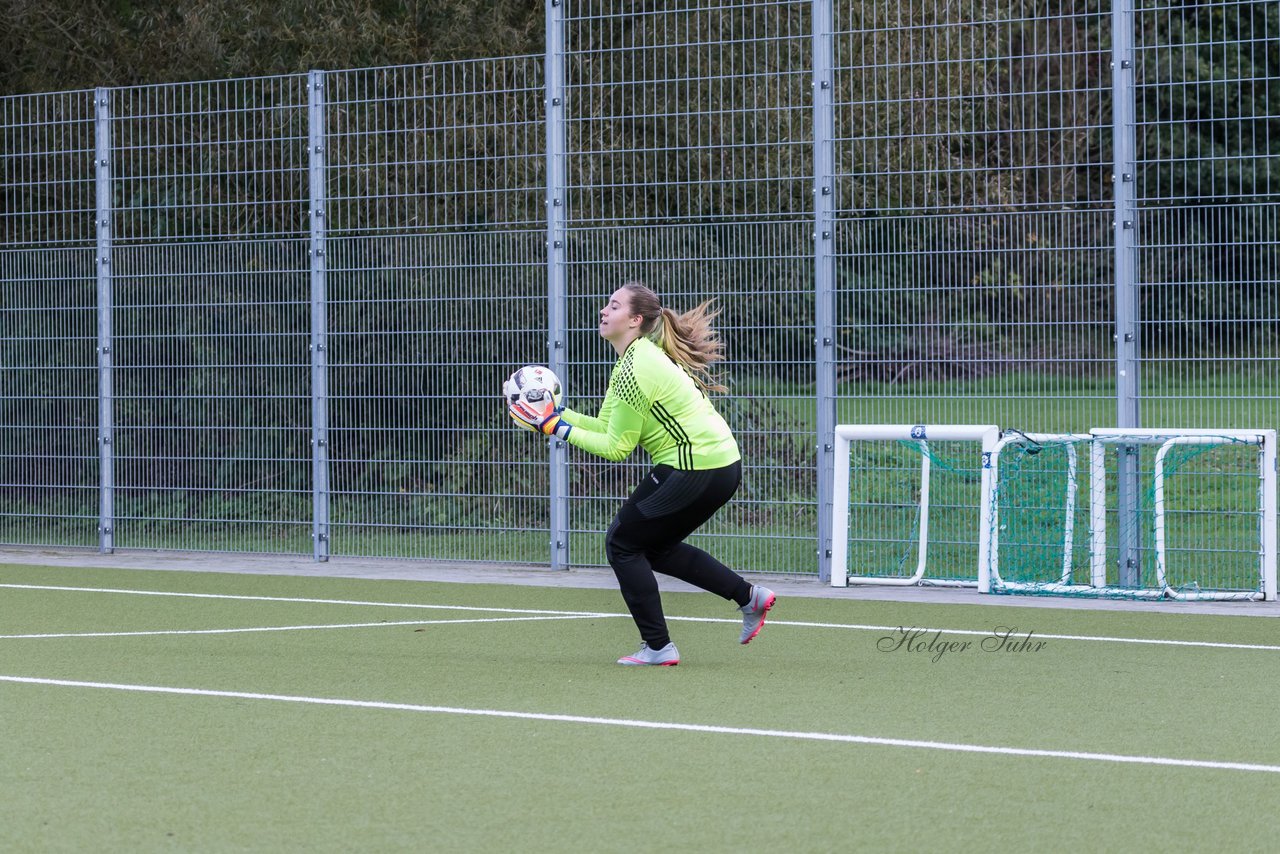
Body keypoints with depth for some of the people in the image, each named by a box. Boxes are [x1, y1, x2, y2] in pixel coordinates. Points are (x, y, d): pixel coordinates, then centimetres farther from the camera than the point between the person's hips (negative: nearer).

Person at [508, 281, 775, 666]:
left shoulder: (636, 371, -18)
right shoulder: (639, 356, 13)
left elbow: (617, 447, -13)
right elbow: (607, 427, 13)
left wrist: (560, 430, -8)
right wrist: (558, 414, 7)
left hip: (694, 471, -10)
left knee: (622, 543, 3)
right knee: (656, 546, 23)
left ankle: (658, 647, 4)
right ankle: (748, 595, 19)